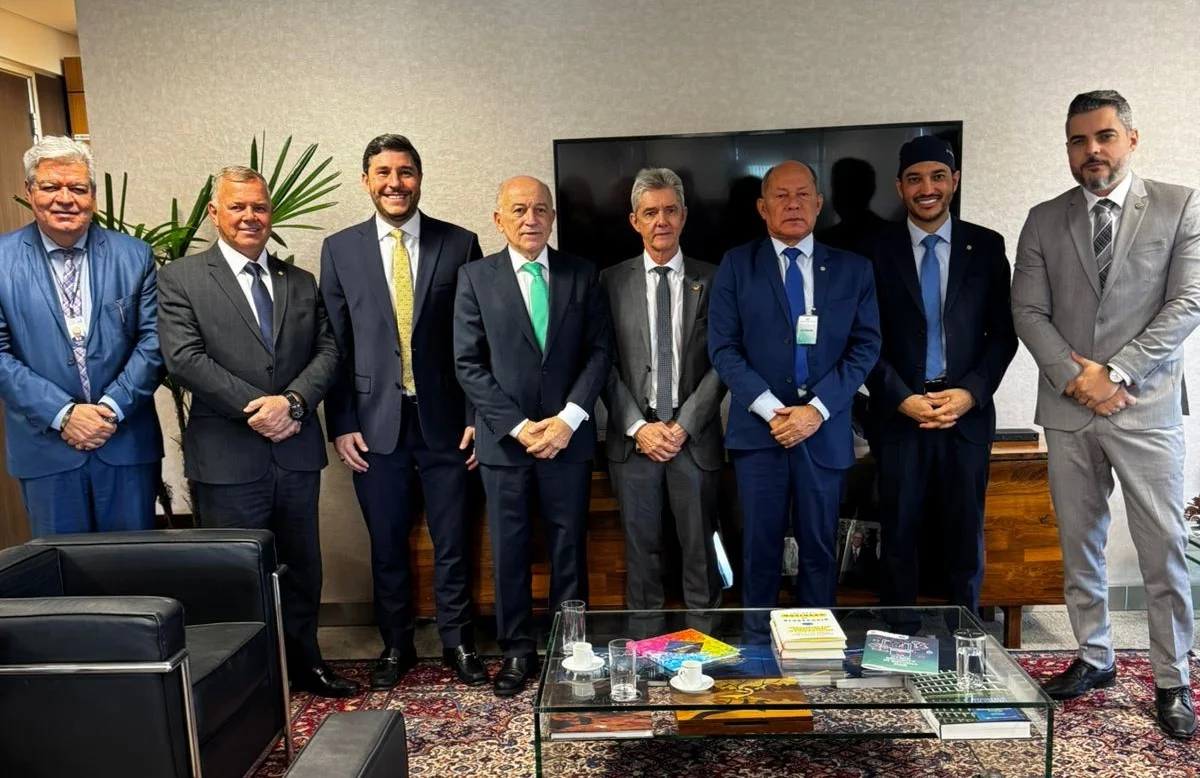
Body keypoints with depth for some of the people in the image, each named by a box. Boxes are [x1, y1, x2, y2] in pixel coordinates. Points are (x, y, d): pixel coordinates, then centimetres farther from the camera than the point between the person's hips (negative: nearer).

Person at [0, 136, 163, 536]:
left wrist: (112, 407, -12)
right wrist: (62, 414, -13)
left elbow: (153, 339, -1)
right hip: (45, 447, 0)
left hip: (127, 442, 1)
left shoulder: (133, 255, 2)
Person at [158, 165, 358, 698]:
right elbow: (184, 358, -11)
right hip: (226, 455, -4)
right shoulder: (180, 279, 0)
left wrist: (292, 401, -14)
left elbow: (327, 351, 4)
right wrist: (255, 408, -16)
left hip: (297, 451, 4)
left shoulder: (301, 283, 12)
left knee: (302, 568, 16)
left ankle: (304, 663, 33)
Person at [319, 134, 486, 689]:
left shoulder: (459, 244, 1)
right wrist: (341, 424, -1)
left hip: (444, 420, -1)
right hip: (374, 424, 1)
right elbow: (334, 344, 4)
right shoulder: (339, 249, 4)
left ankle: (458, 643, 27)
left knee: (452, 542, 8)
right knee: (386, 544, 13)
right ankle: (395, 645, 31)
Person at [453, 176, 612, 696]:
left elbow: (599, 351, 1)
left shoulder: (582, 275, 5)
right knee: (510, 552, 9)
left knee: (569, 548, 10)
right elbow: (468, 364, -3)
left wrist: (569, 418, -11)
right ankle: (517, 651, 24)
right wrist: (516, 426, -11)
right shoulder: (475, 277, 1)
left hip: (568, 437, 1)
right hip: (503, 439, 0)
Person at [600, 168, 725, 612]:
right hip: (633, 437, 0)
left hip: (695, 437, 0)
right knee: (642, 548, 10)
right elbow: (606, 364, 0)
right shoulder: (612, 282, 4)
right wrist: (638, 427, -9)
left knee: (701, 550, 7)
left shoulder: (710, 281, 4)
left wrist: (684, 426, -9)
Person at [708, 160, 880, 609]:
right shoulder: (736, 265, 4)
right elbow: (723, 348, -2)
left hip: (825, 431, 1)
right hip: (758, 429, -1)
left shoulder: (853, 269, 8)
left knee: (820, 548, 9)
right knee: (760, 548, 5)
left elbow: (865, 347, 2)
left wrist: (817, 409, -10)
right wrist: (770, 409, -12)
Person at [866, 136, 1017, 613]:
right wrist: (903, 399, -11)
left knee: (965, 538, 10)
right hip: (899, 414, -1)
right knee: (900, 537, 8)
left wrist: (971, 392, -9)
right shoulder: (878, 251, 1)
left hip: (967, 413, 1)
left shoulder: (987, 246, 5)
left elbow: (1003, 332, 4)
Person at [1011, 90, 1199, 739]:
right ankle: (1094, 658, 26)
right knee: (1079, 544, 11)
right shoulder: (1044, 220, 8)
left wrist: (1116, 372, -12)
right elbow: (1028, 310, 2)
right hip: (1067, 408, 3)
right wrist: (1074, 377, -10)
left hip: (1145, 406, -2)